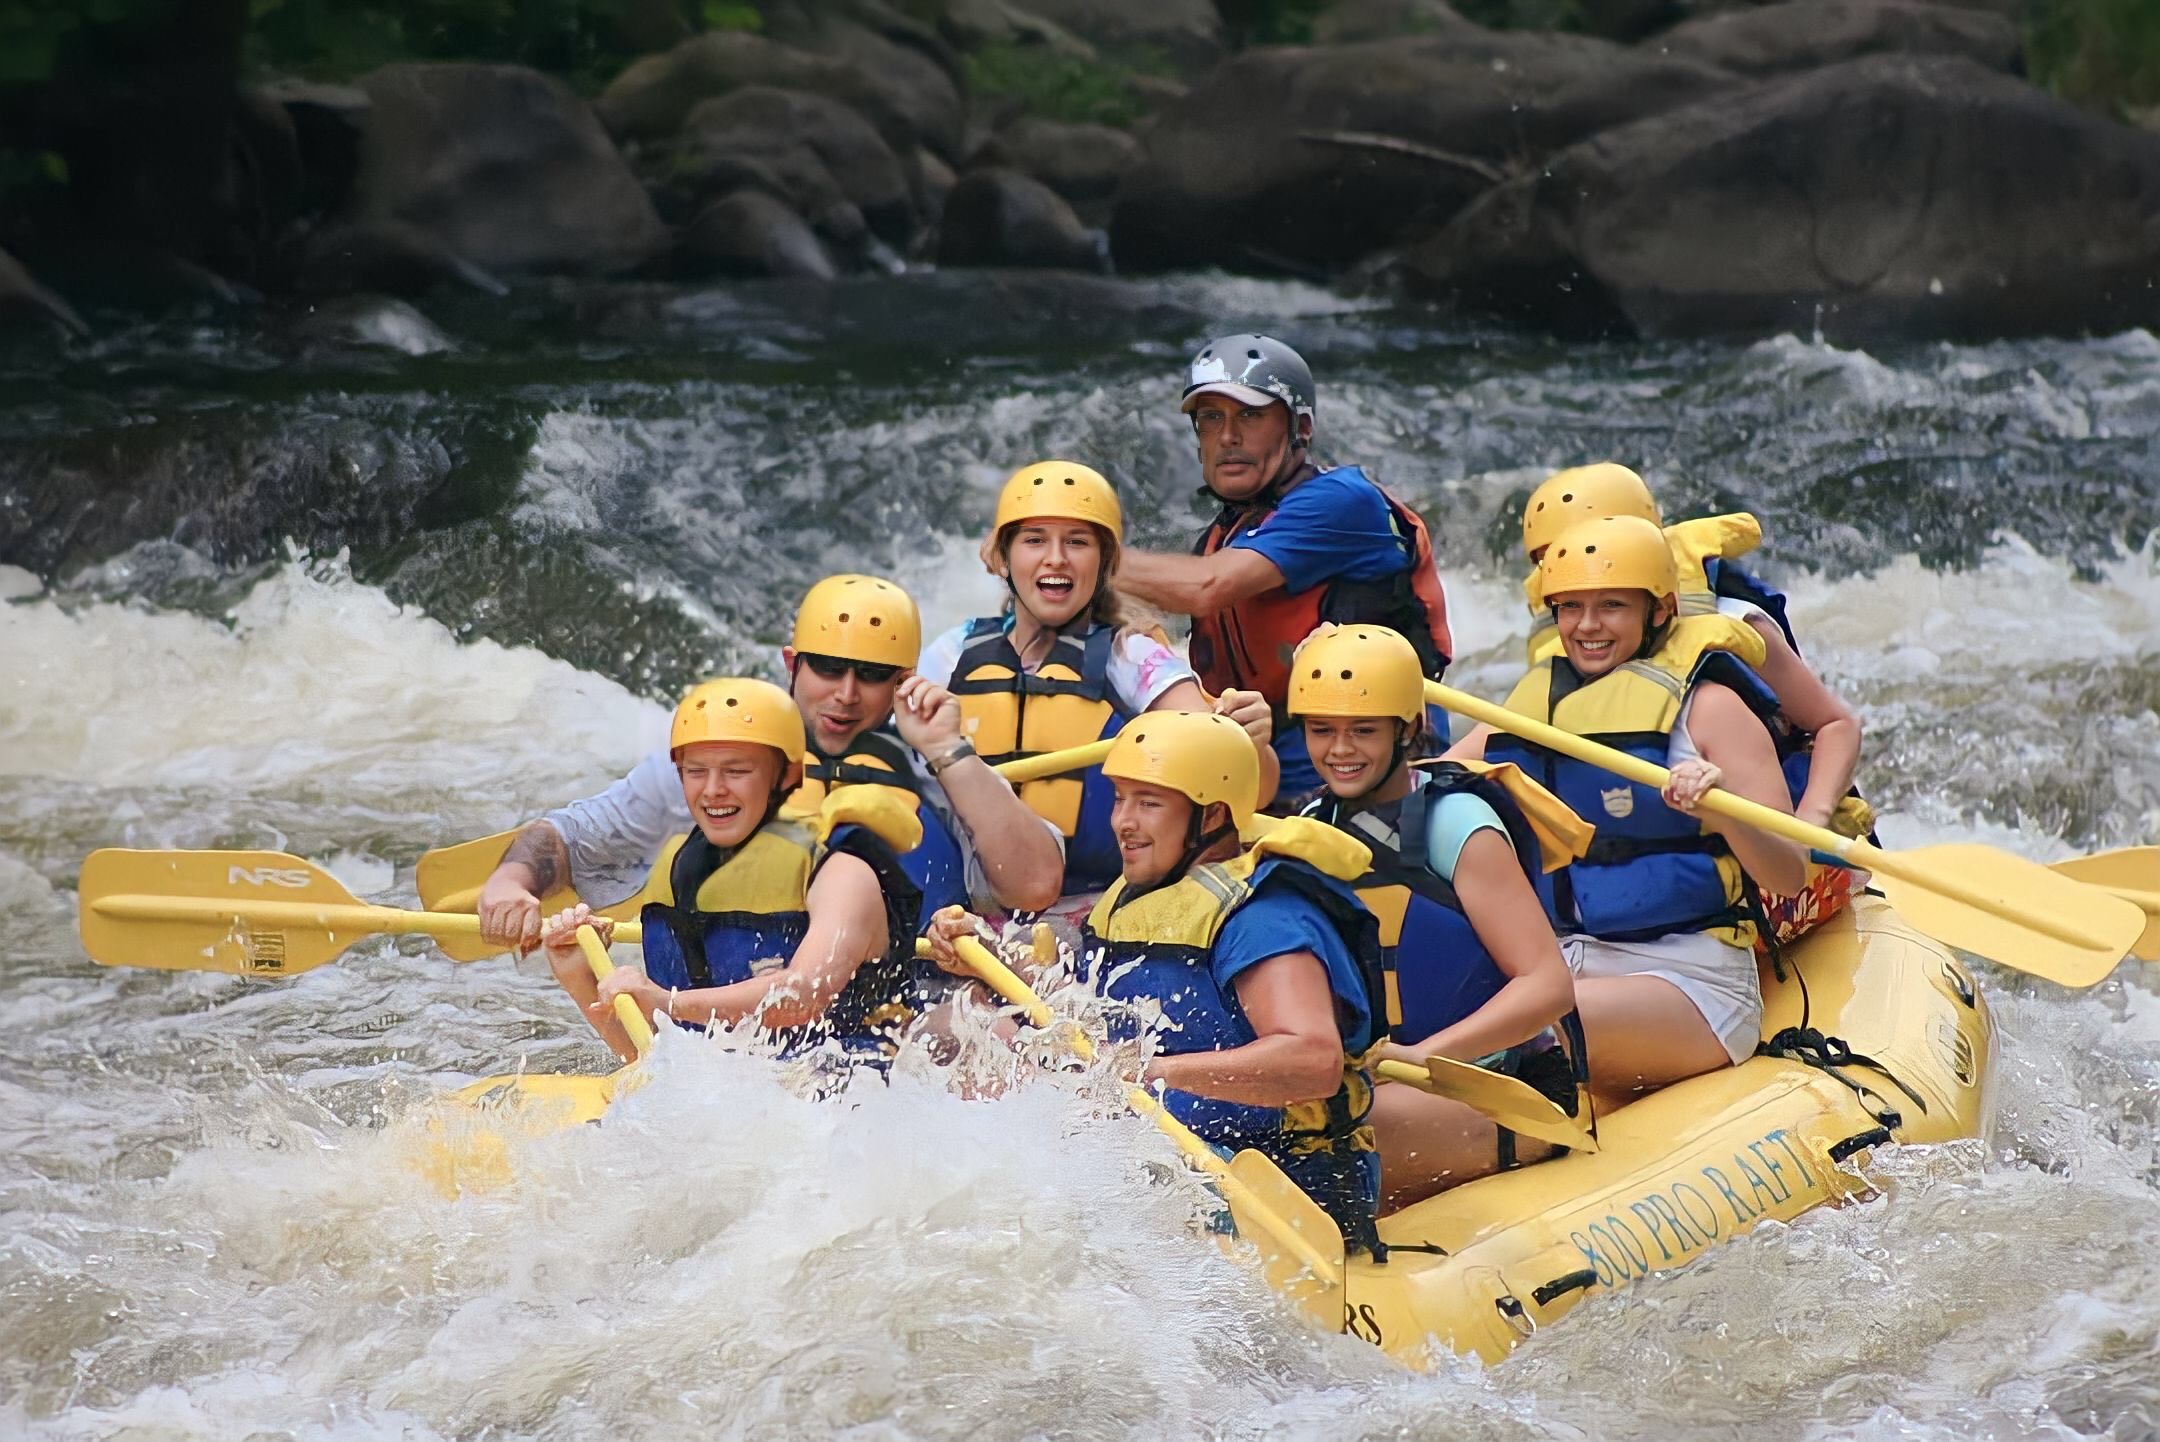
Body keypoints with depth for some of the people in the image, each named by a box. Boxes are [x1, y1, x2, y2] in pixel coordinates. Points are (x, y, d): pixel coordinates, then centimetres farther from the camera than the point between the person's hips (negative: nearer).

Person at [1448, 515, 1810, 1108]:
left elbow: (1789, 875, -10)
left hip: (1692, 987, -6)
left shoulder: (1705, 704, -1)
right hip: (1554, 967, 6)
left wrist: (1722, 808, -29)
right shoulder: (1535, 702, 16)